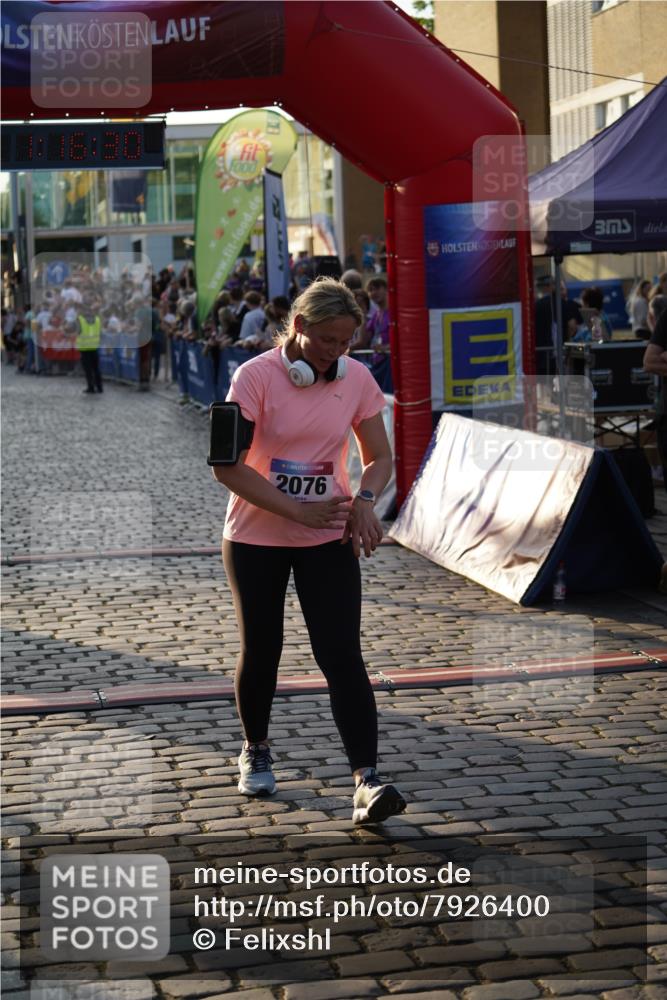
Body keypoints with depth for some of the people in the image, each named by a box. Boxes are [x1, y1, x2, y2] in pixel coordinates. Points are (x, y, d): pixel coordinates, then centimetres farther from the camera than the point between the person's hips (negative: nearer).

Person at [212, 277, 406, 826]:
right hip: (256, 538, -1)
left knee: (342, 655, -9)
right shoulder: (256, 376, -14)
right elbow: (227, 465, -16)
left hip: (329, 539, 2)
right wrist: (298, 511, -20)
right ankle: (256, 750, 37)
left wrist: (364, 501, -14)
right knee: (261, 651, 11)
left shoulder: (356, 378, -2)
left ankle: (368, 780, -13)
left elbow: (379, 457, 8)